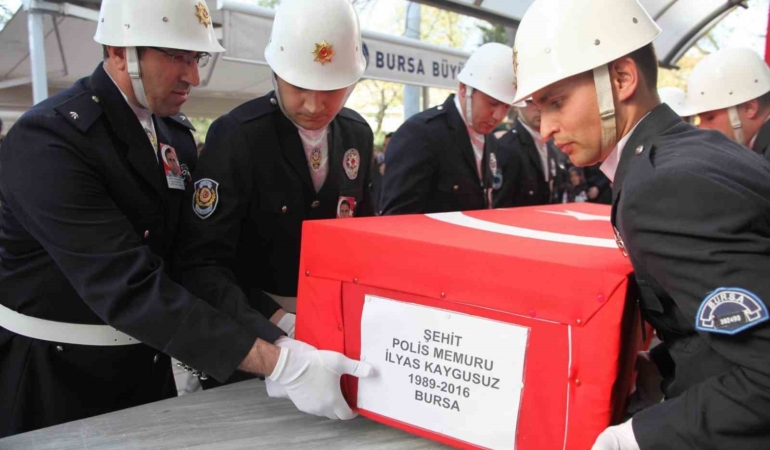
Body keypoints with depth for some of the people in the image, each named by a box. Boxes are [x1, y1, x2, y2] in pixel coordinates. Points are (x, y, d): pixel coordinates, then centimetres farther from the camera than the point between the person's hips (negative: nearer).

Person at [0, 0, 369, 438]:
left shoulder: (177, 131, 1)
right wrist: (279, 362, -37)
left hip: (148, 361, 6)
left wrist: (272, 326, -11)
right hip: (53, 374, -6)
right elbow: (129, 285, -31)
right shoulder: (47, 139, -22)